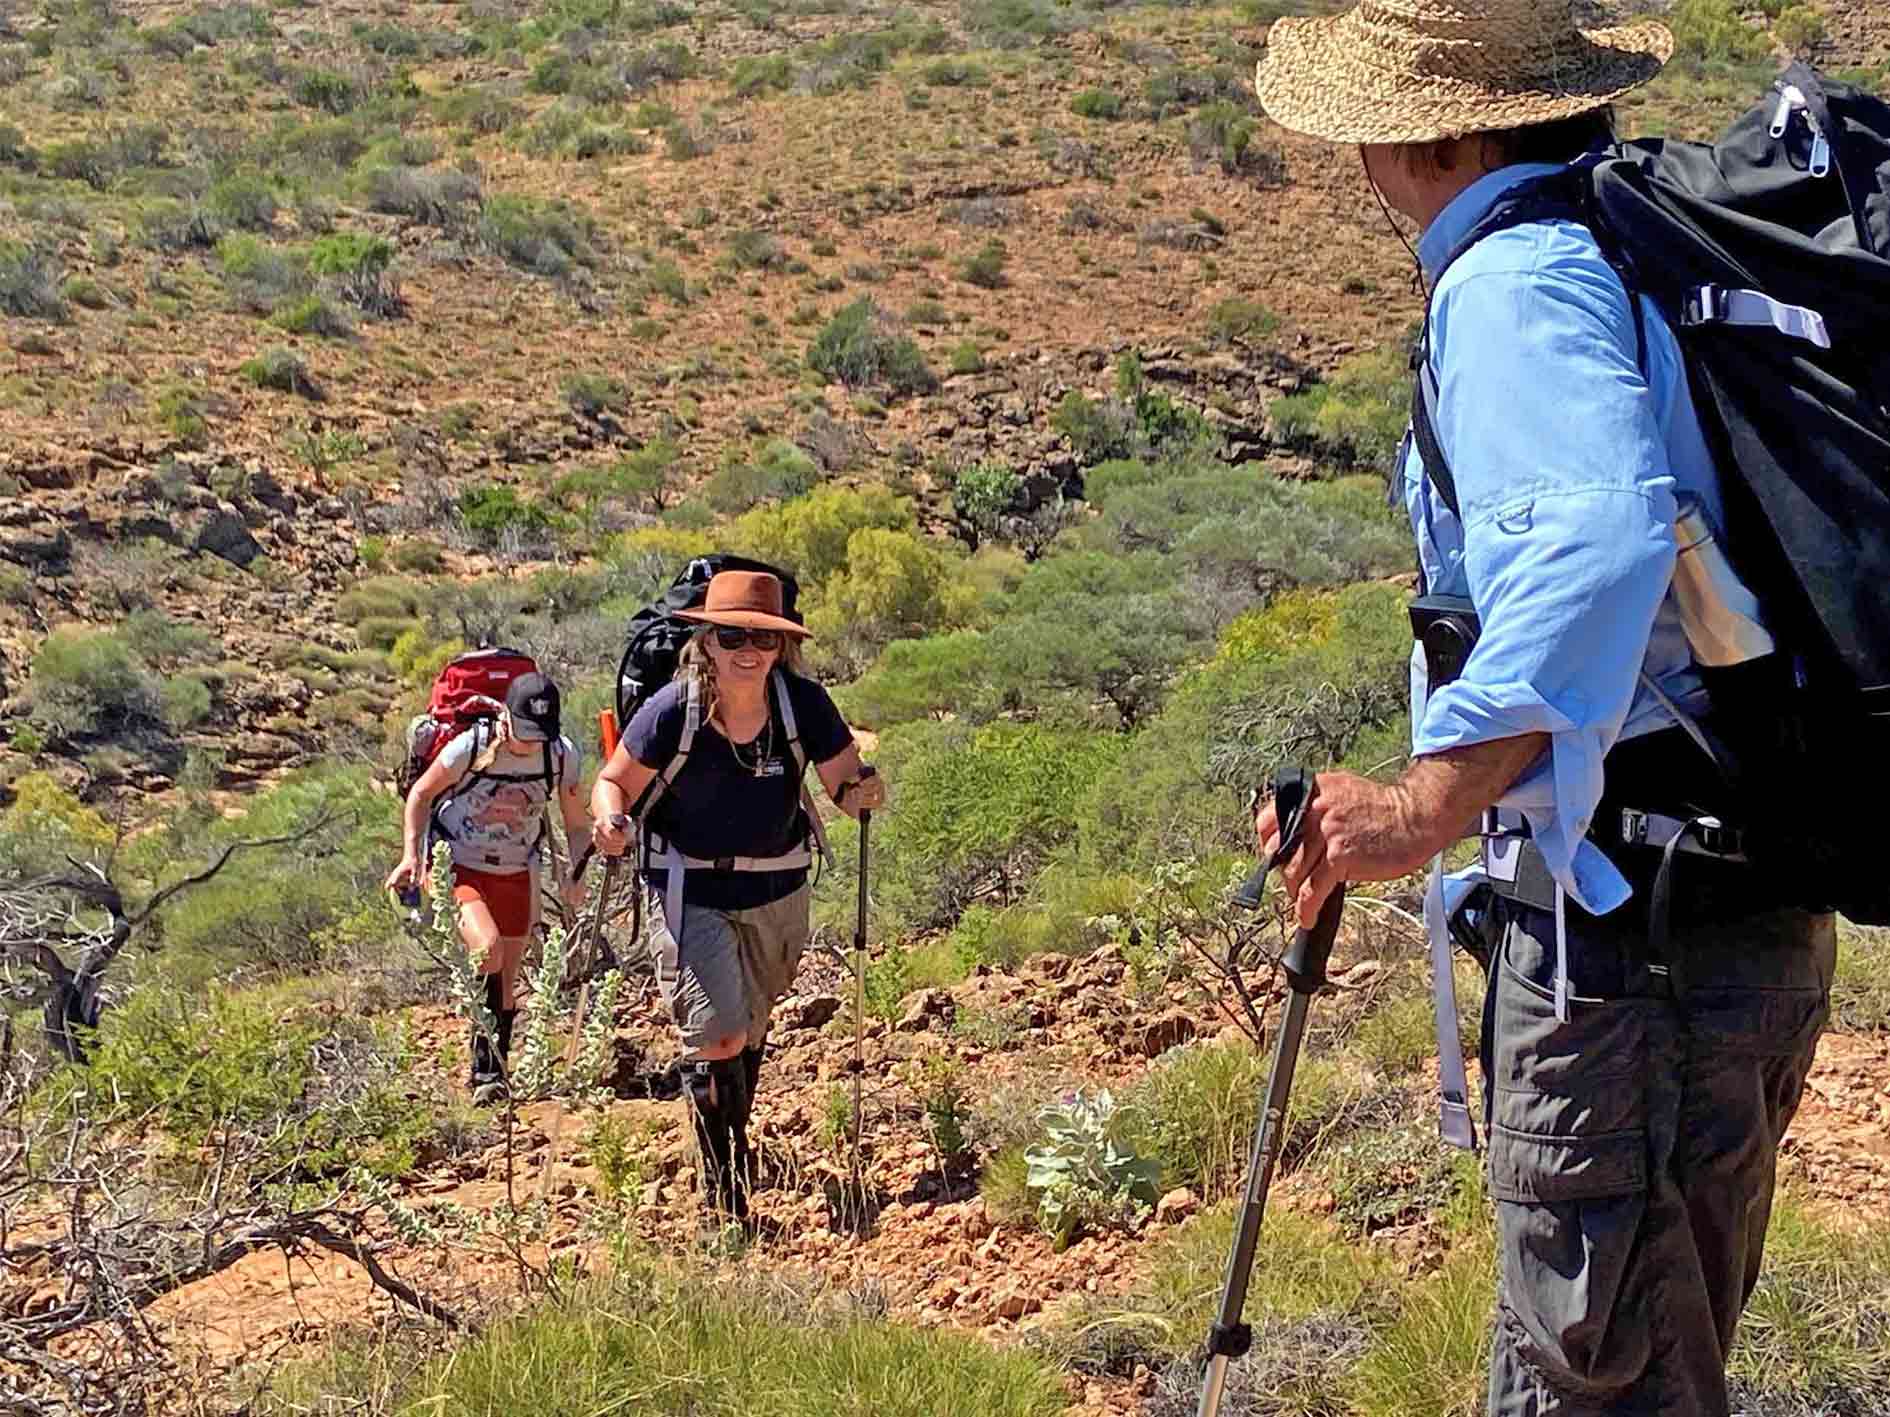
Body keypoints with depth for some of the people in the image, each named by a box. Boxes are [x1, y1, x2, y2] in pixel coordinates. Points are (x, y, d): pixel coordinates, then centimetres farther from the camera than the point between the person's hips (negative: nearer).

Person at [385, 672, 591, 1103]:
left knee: (506, 983, 9)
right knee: (488, 949, -27)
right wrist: (411, 855, -11)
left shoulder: (563, 756, -11)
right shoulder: (470, 747, -20)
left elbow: (577, 824, 4)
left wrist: (576, 876, -8)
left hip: (516, 876, 4)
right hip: (459, 868, -3)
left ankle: (496, 1070, 27)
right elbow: (421, 794, -3)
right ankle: (485, 1065, -17)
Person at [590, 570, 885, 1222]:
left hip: (777, 894, 3)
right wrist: (609, 818, -29)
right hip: (690, 893, -3)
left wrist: (864, 792, -31)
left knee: (751, 1032, 21)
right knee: (717, 1037, -14)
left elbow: (847, 786, -7)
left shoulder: (803, 703, -14)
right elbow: (614, 782, -7)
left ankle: (736, 1139, 48)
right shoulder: (673, 710, -19)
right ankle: (721, 1187, 1)